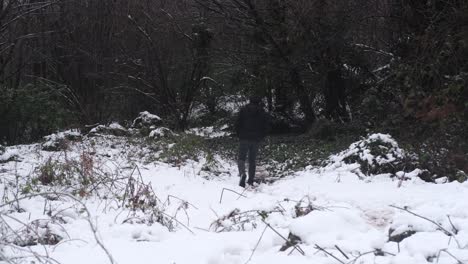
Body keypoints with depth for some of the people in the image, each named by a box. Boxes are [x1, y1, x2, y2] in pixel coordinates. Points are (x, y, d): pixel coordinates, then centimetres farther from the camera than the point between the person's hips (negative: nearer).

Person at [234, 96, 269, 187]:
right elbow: (265, 127, 5)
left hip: (244, 139, -2)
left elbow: (237, 124, -2)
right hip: (256, 140, 2)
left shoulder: (243, 110, 0)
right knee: (252, 160, 11)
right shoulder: (263, 113, 6)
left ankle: (242, 173, -26)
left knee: (241, 158, 2)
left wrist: (239, 135, 9)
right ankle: (250, 181, 11)